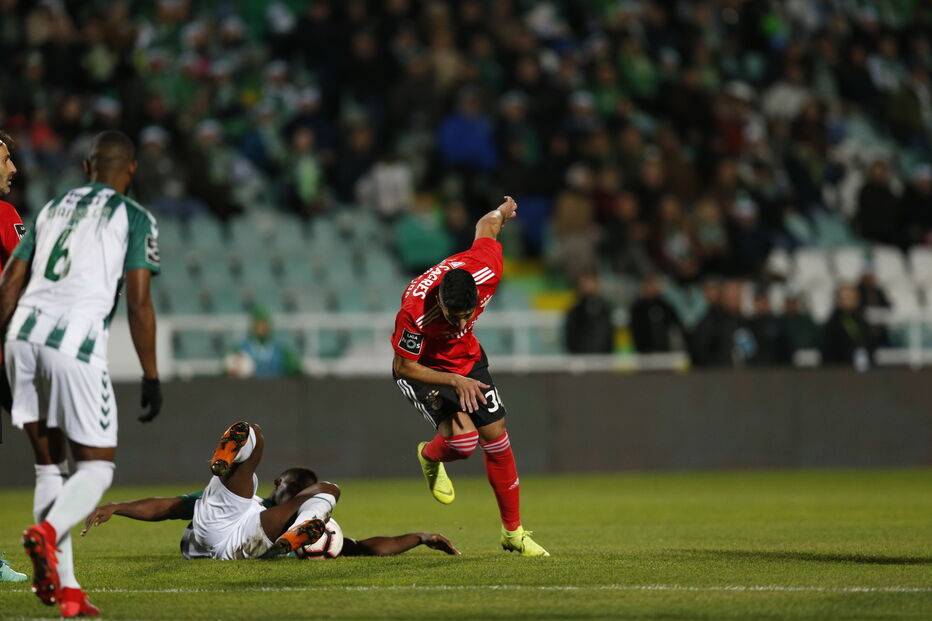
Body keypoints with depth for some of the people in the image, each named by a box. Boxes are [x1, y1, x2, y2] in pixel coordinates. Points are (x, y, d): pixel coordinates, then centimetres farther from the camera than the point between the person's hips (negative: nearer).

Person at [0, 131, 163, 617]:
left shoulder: (52, 209, 23)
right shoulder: (135, 219, 8)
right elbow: (138, 304, -1)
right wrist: (151, 377, 2)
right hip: (75, 341, -5)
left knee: (49, 464, 13)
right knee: (96, 467, 6)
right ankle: (47, 532, -24)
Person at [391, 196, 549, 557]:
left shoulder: (486, 272, -29)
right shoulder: (414, 311, -39)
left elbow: (487, 224, -6)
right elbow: (403, 367, -24)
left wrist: (503, 212, 16)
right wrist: (455, 381, -31)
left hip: (467, 359, 5)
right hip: (422, 369, -5)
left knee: (496, 437, 2)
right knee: (463, 438, -25)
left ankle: (513, 533, 17)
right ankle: (430, 456, 15)